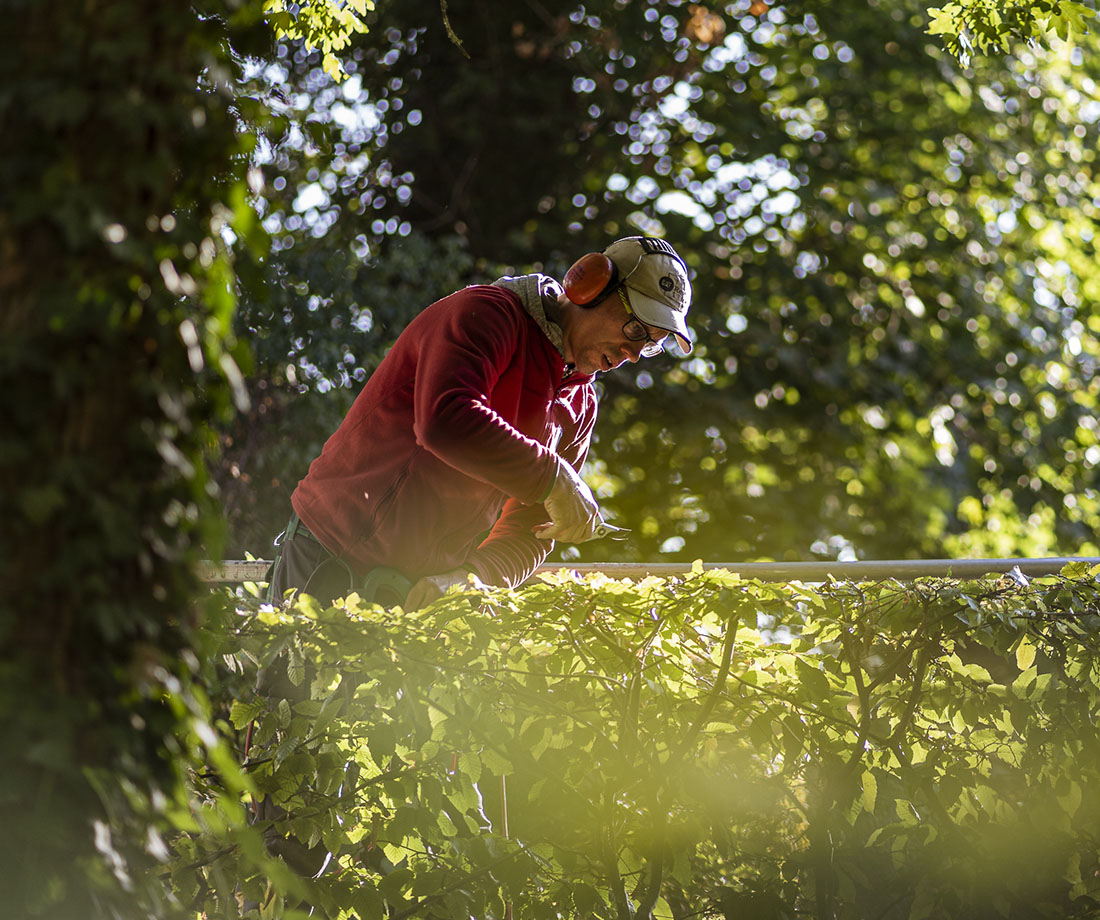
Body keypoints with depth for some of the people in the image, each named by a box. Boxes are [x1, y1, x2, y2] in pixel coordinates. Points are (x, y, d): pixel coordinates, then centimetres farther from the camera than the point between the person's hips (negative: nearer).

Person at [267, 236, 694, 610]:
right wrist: (553, 479, -27)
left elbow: (526, 533, 6)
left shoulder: (579, 405, 11)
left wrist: (473, 578, -14)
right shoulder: (486, 312, -12)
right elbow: (446, 421, -31)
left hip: (422, 585, 7)